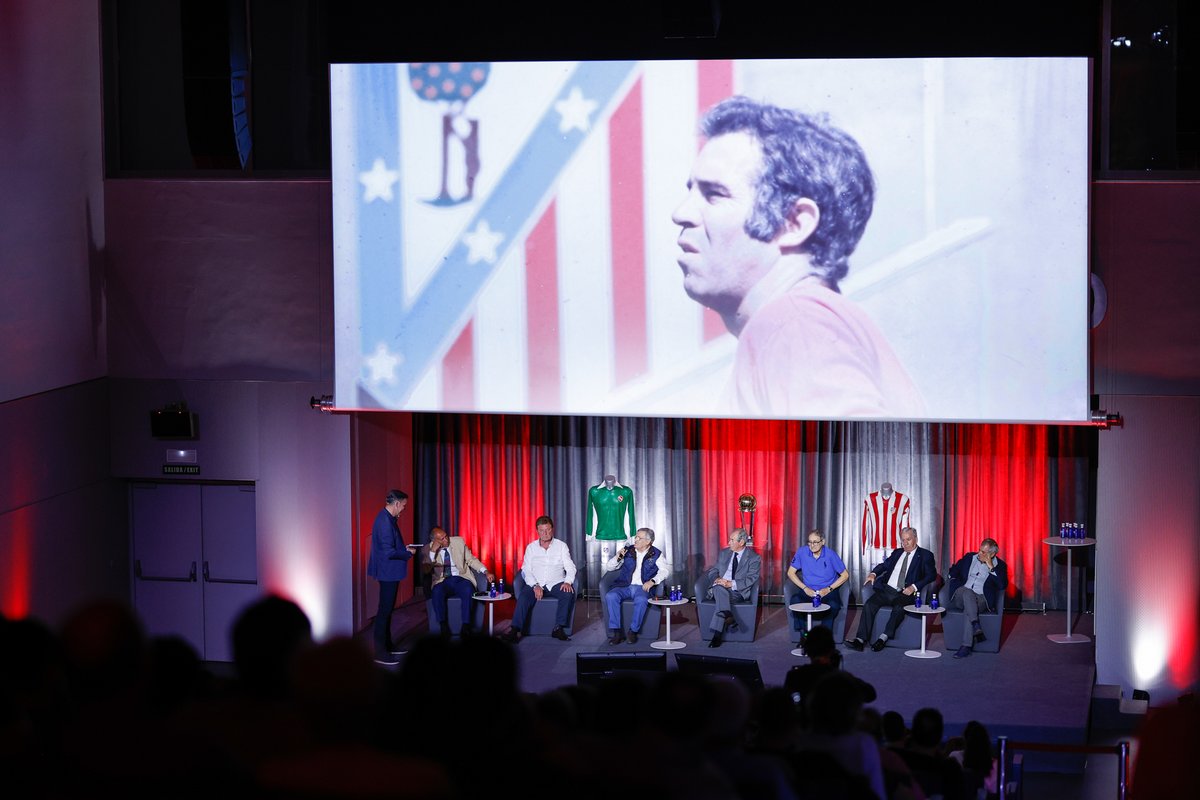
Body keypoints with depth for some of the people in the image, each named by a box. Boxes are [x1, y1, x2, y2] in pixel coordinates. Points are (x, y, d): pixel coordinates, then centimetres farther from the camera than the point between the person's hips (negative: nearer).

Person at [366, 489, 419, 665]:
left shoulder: (387, 518, 9)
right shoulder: (385, 521, -23)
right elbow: (388, 552, -25)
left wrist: (404, 548, 8)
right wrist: (408, 553, -12)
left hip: (390, 572, 11)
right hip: (388, 571, -11)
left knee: (387, 609, 18)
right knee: (384, 610, -6)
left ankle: (387, 645, 28)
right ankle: (380, 653, -3)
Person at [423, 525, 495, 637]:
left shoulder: (459, 541, 6)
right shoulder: (429, 549, 3)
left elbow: (471, 559, 12)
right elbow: (425, 570, -6)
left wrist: (486, 572, -1)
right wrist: (433, 551, -15)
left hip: (460, 579, 0)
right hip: (442, 582, 0)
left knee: (467, 589, -34)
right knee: (436, 592, -34)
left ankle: (466, 626, -29)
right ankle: (443, 627, -26)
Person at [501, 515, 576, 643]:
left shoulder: (561, 546, 10)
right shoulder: (531, 548, 11)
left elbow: (570, 568, 3)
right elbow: (526, 570, 2)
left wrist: (567, 582, -19)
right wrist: (535, 586, -16)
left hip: (556, 584, 0)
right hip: (536, 584, 0)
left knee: (568, 593, -31)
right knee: (524, 596, -30)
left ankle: (559, 628, -29)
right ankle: (515, 630, -37)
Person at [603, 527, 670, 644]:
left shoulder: (656, 555, 9)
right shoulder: (628, 552, 16)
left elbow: (664, 570, -6)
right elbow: (608, 567, 18)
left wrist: (652, 581, -23)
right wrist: (618, 558, -3)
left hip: (642, 587, -3)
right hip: (625, 586, 3)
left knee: (641, 600, -38)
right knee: (610, 596, -29)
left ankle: (633, 631, -24)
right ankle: (616, 631, -26)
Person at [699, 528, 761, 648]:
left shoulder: (754, 558, 4)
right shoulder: (723, 553, 21)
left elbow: (751, 579, -8)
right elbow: (713, 570, 21)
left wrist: (731, 584, -20)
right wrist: (716, 579, -5)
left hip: (738, 592, -3)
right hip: (719, 588, 3)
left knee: (721, 596, -37)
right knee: (719, 589, -37)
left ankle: (717, 635, -43)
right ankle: (729, 618, -52)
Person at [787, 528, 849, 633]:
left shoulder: (831, 555, -6)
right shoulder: (802, 552, -3)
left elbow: (845, 575, 1)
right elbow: (790, 572, 4)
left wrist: (829, 589, -10)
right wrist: (805, 588, -9)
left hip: (827, 592, -1)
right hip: (808, 591, 2)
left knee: (833, 605, -35)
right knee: (795, 600, -31)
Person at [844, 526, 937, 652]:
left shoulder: (925, 555, 8)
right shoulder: (897, 552, 25)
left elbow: (931, 575, -2)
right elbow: (885, 565, 23)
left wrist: (914, 587, -15)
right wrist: (873, 573, 0)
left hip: (904, 593, -4)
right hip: (887, 590, 4)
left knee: (899, 608, -37)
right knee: (869, 604, -22)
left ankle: (883, 638, -32)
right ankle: (860, 640, -29)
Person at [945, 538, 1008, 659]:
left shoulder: (999, 566, 7)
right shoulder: (969, 558, 17)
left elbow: (1003, 585, -8)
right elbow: (953, 572, 25)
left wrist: (991, 567, -10)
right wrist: (955, 582, 4)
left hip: (981, 599, -2)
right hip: (961, 597, 2)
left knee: (968, 608, -35)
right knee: (967, 591, -34)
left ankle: (966, 646, -37)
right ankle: (976, 625, -46)